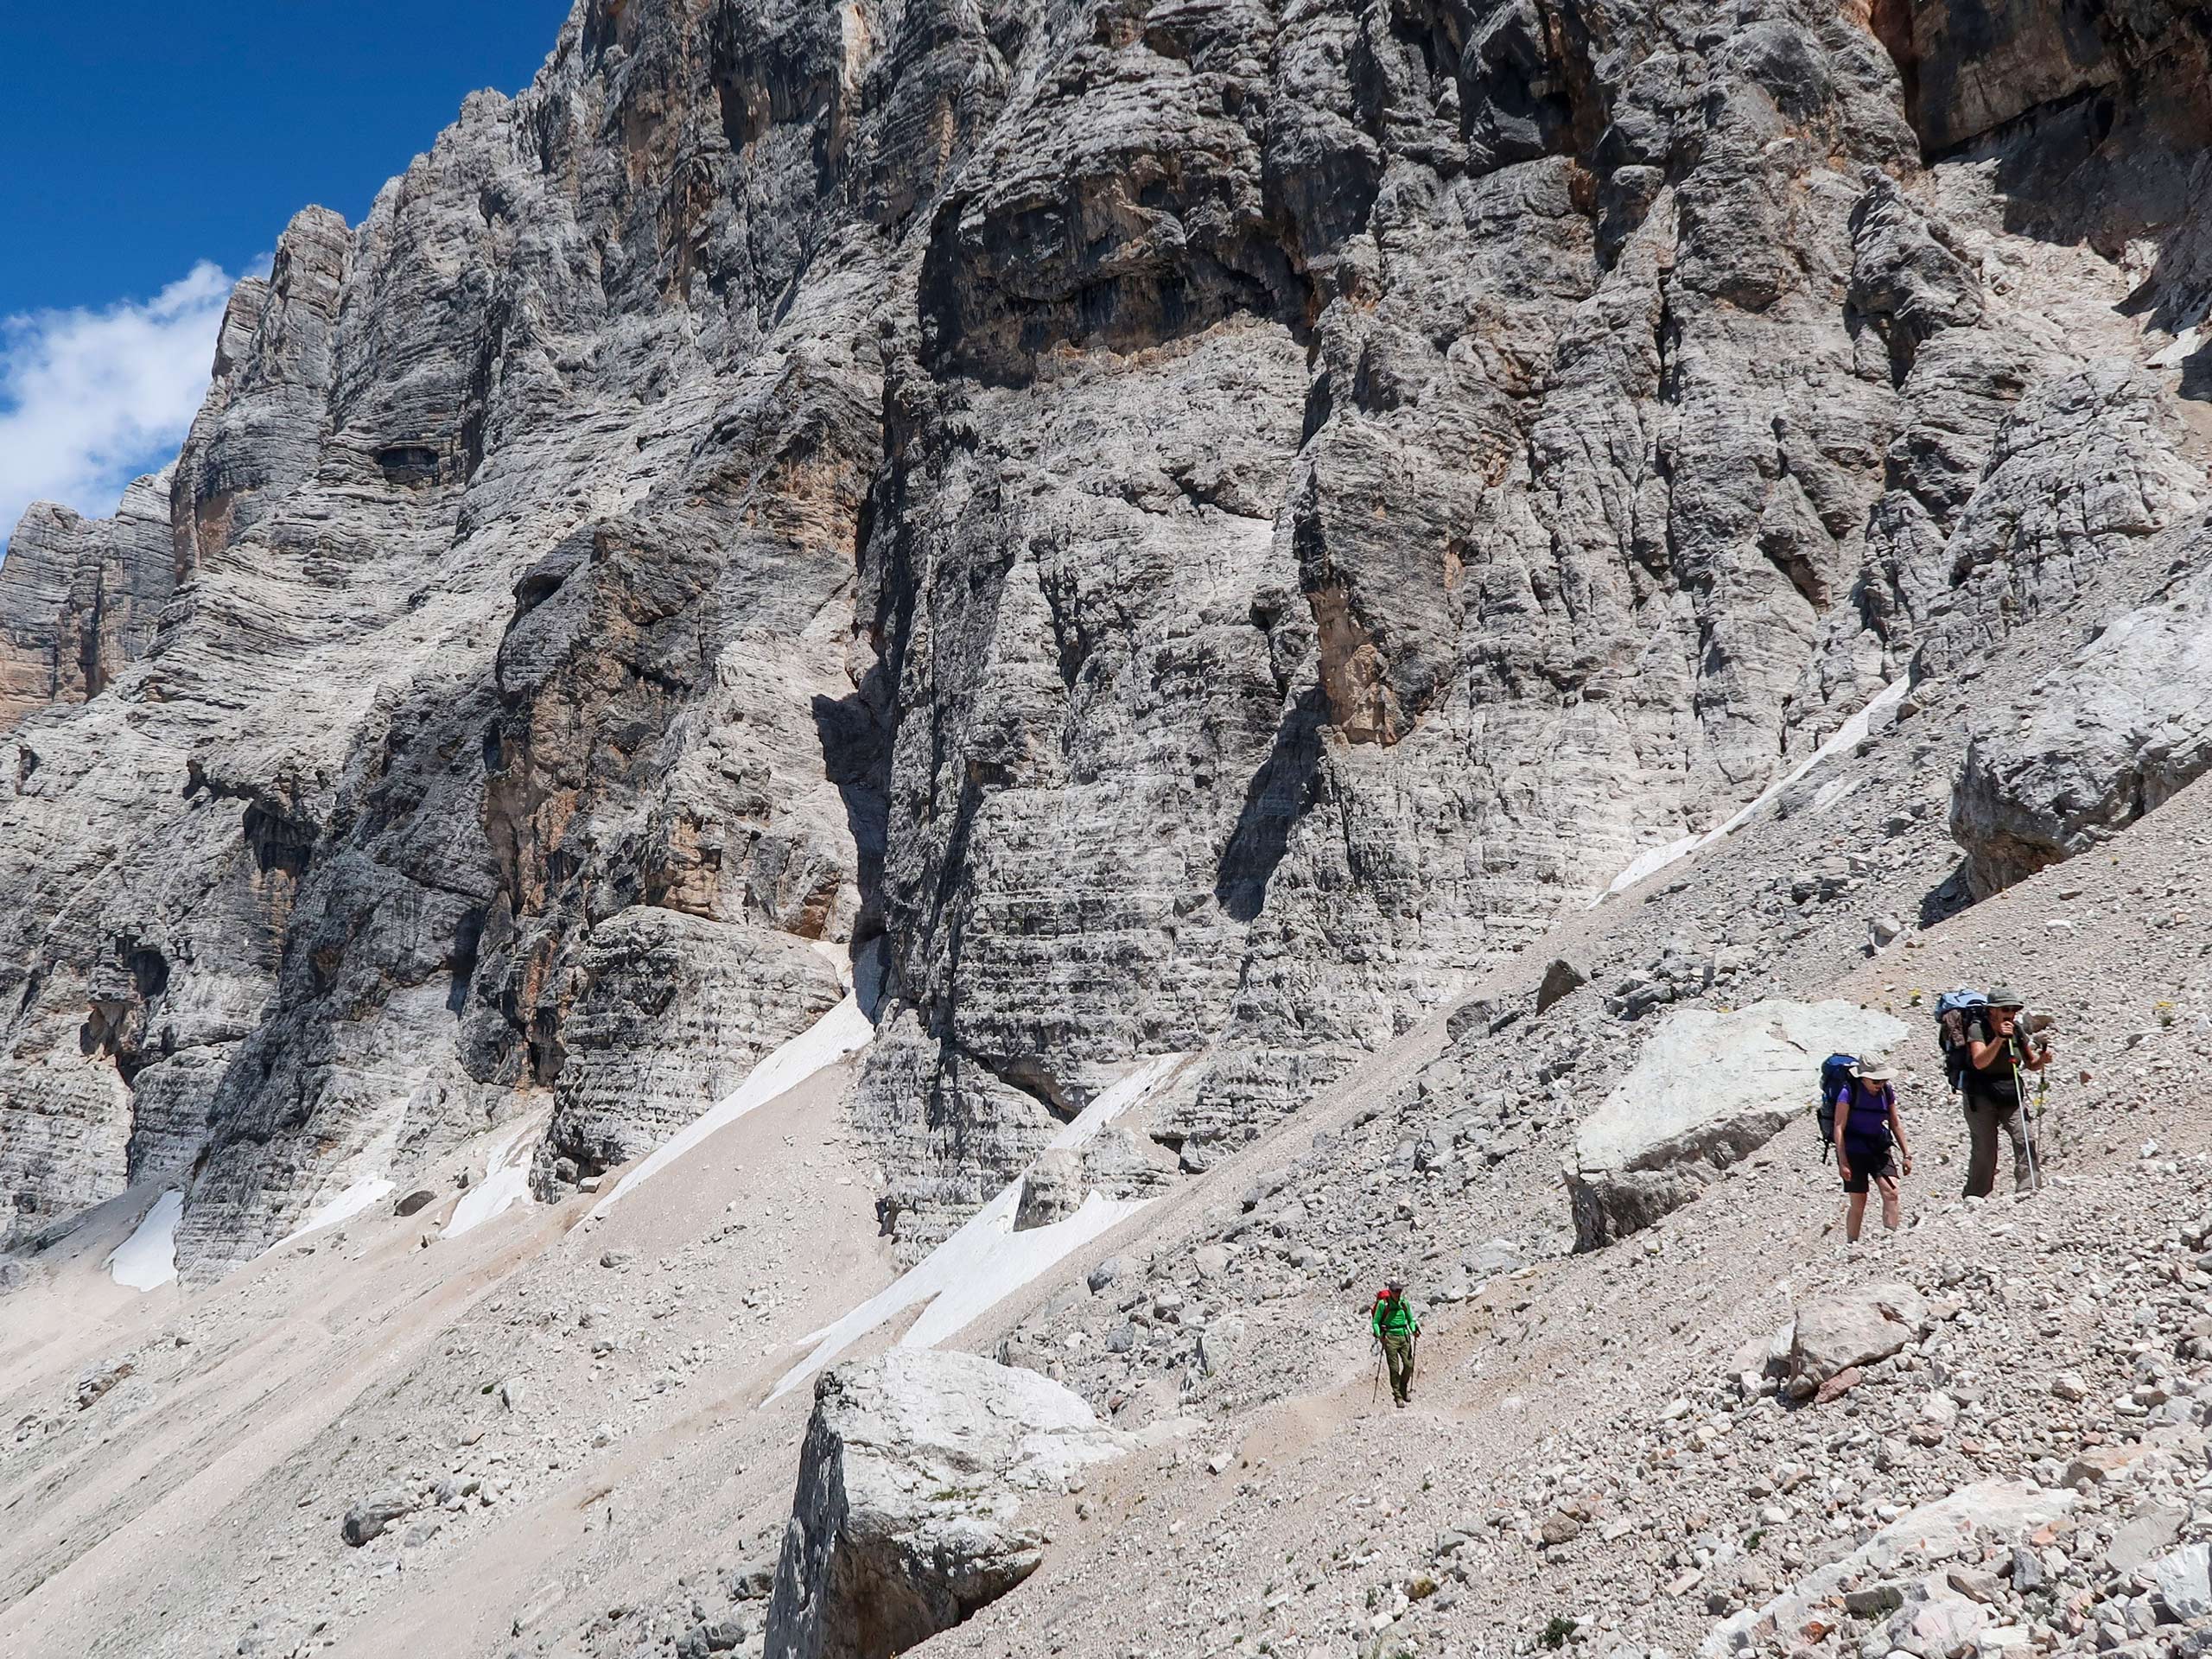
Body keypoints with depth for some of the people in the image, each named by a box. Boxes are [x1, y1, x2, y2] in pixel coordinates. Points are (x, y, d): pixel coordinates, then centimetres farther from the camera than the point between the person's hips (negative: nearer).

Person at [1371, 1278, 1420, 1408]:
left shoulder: (1404, 1303, 9)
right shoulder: (1383, 1304, -4)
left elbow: (1410, 1320, 18)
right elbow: (1375, 1321, -2)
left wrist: (1414, 1330, -1)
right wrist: (1378, 1335, -18)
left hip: (1404, 1336, 4)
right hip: (1390, 1337, -4)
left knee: (1409, 1364, -5)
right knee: (1395, 1368, -5)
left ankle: (1404, 1388, 20)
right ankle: (1397, 1395, 4)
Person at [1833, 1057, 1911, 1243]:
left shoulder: (1887, 1091, 1)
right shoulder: (1849, 1092, -14)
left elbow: (1895, 1124, 12)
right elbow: (1839, 1128, -14)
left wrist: (1906, 1154, 12)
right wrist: (1842, 1161, -19)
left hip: (1879, 1149, 4)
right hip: (1854, 1150, -4)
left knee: (1891, 1193, -15)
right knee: (1858, 1201, -1)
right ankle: (1852, 1245, 13)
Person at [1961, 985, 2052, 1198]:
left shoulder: (2018, 1030, 2)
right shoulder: (1977, 1028, -13)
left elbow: (2031, 1065, 12)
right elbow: (1979, 1062, -28)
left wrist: (2042, 1059, -11)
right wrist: (1999, 1039, -37)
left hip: (2010, 1095, 4)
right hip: (1980, 1095, -4)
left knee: (2024, 1140, -15)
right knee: (1984, 1149, -3)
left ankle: (2026, 1190, -17)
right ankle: (1974, 1196, 10)